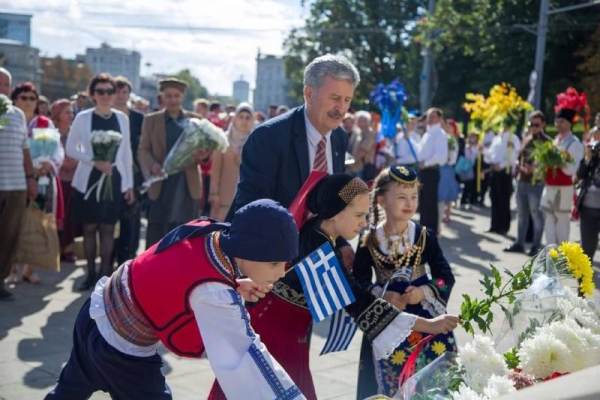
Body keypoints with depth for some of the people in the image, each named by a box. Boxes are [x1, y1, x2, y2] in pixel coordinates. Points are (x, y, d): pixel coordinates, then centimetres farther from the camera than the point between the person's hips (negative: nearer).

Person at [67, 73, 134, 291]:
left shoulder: (122, 118, 3)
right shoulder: (83, 117, -2)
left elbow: (126, 152, 8)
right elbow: (70, 148, 0)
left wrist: (129, 183, 6)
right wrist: (94, 161, -14)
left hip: (114, 180, 1)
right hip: (89, 179, -1)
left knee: (108, 228, 3)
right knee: (89, 228, 4)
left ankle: (105, 274, 11)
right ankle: (91, 273, 14)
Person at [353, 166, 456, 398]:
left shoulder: (425, 236, -5)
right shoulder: (369, 240, -5)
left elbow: (446, 277, -2)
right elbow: (360, 280, 0)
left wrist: (423, 292, -17)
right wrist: (382, 295, -16)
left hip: (425, 319, 0)